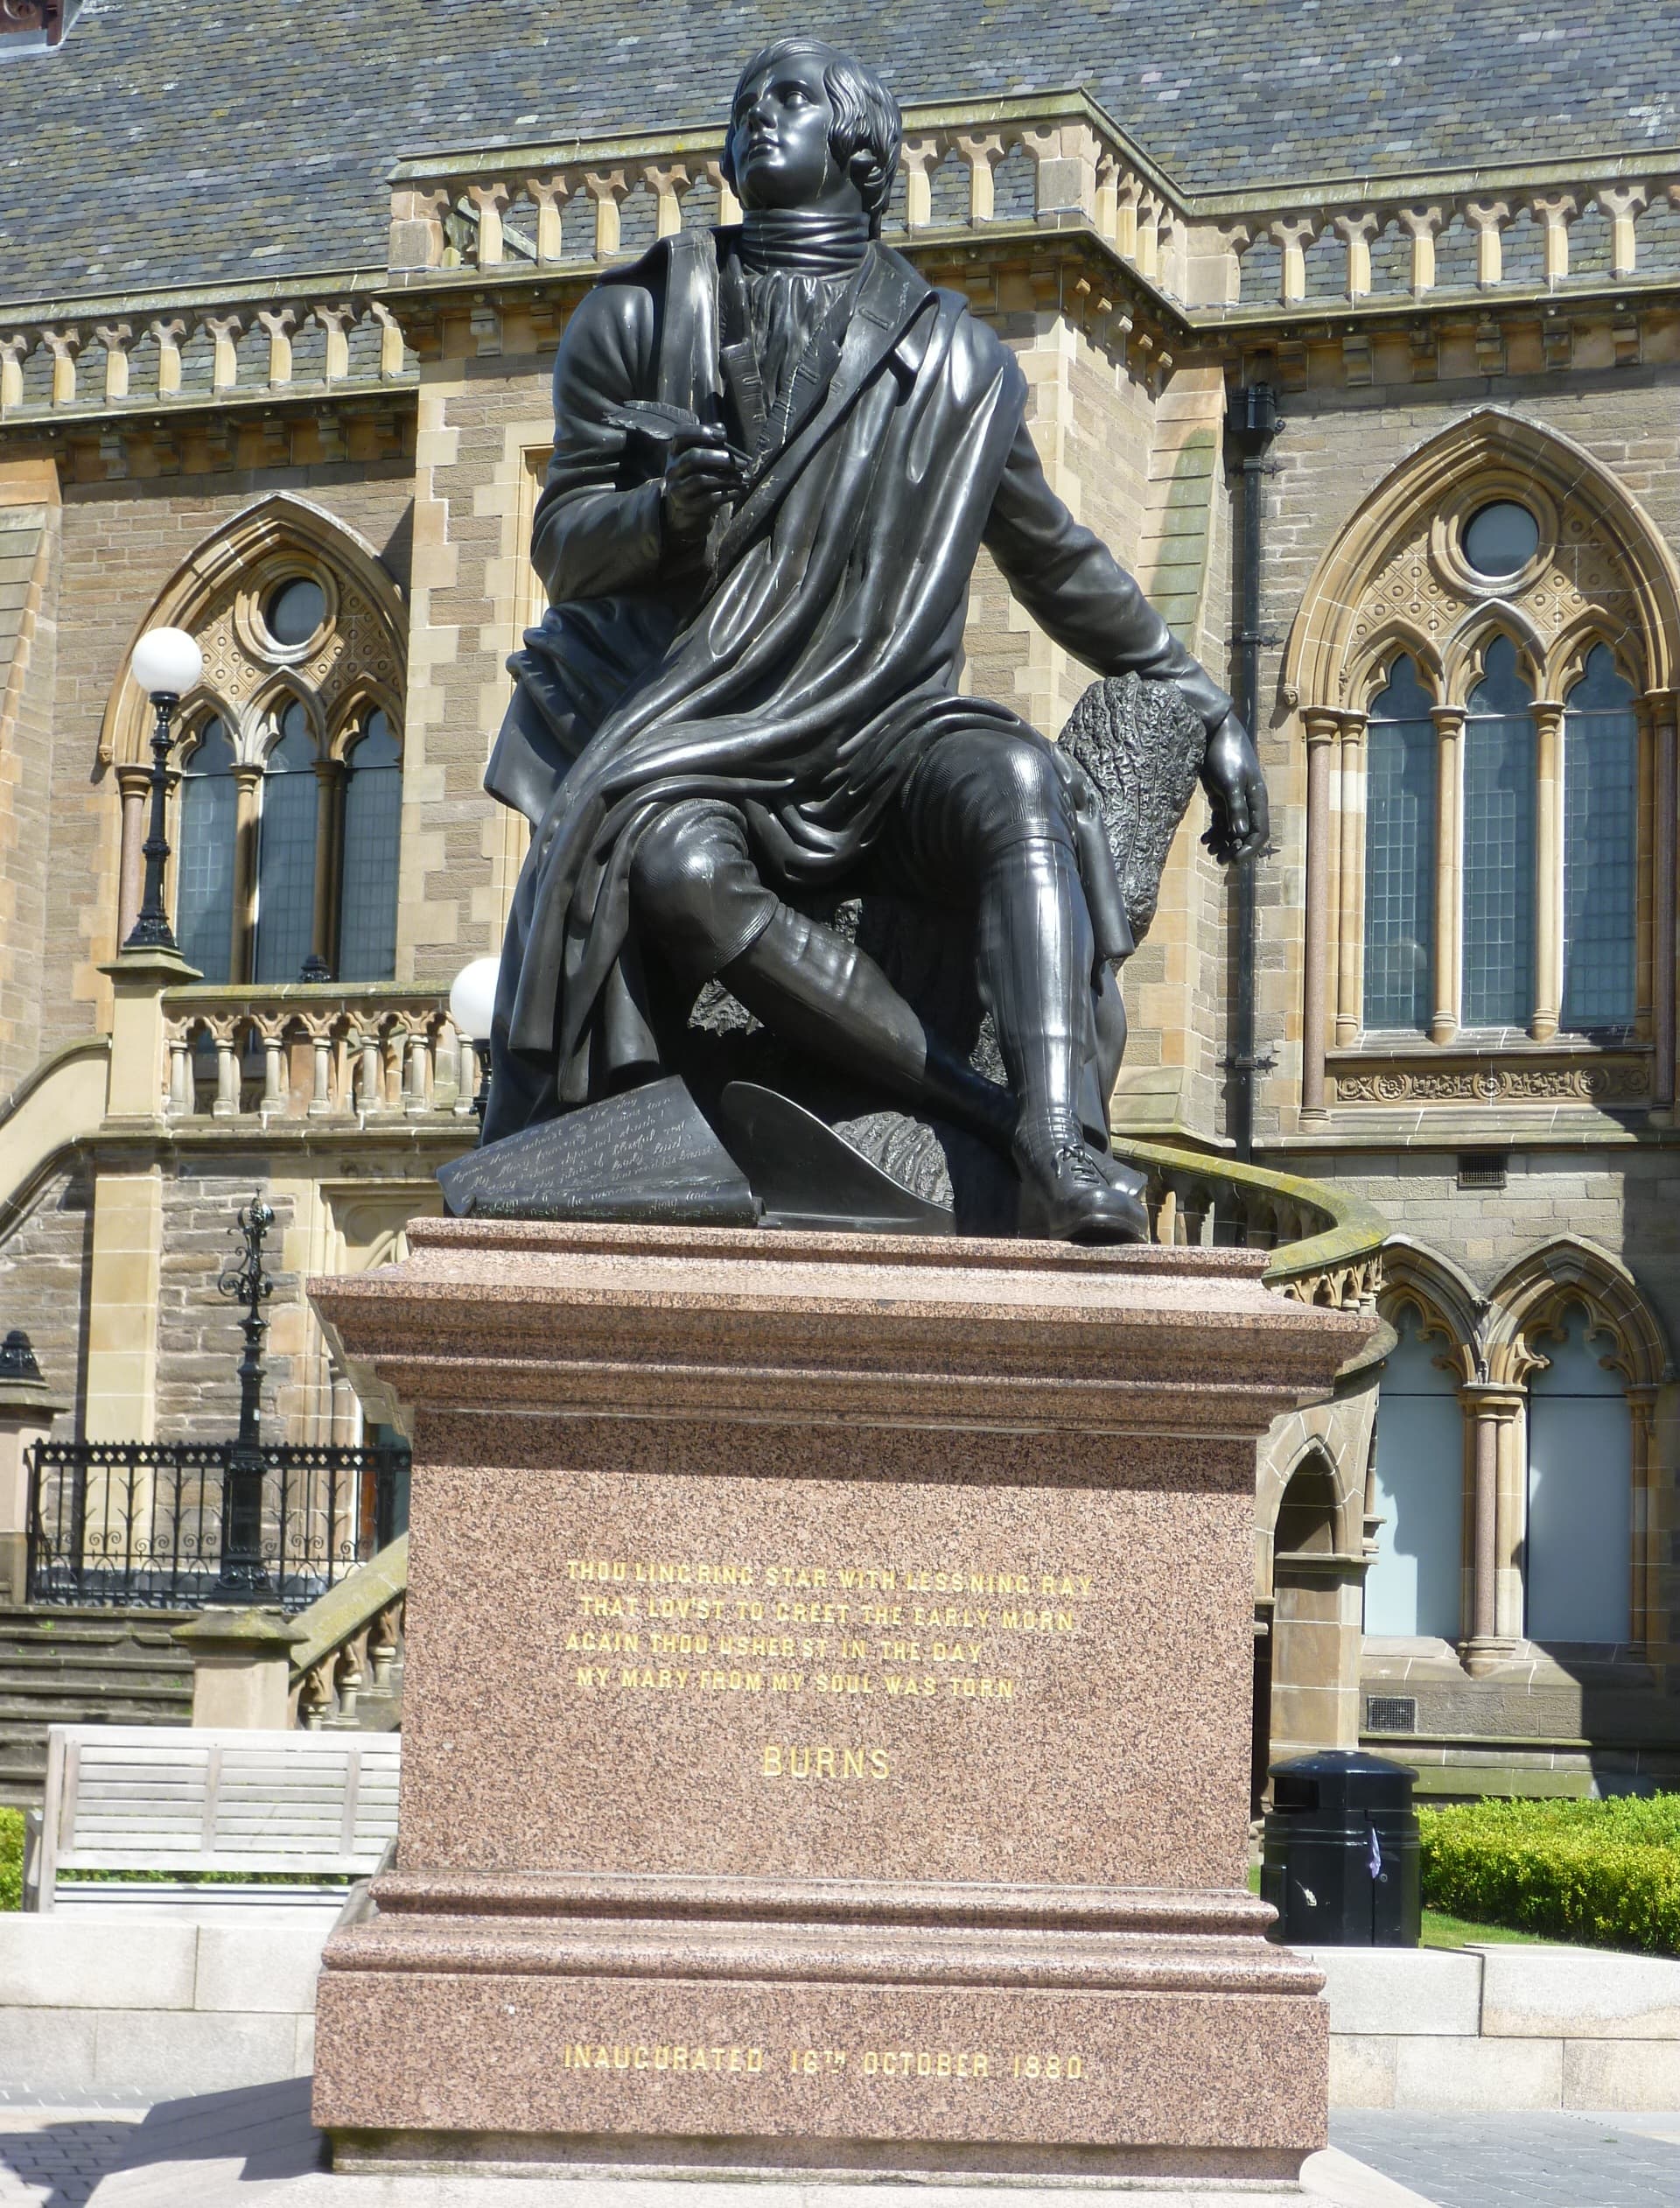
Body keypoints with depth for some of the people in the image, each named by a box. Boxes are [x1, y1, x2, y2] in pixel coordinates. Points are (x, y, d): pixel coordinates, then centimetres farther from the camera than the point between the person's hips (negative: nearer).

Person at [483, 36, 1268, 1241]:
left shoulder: (957, 359, 13)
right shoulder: (642, 318, 11)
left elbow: (1059, 562, 23)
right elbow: (563, 546, 8)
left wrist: (1207, 708, 20)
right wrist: (670, 508, -15)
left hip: (881, 735, 1)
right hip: (697, 747, -1)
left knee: (1018, 781, -33)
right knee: (678, 868, -37)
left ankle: (1067, 1151, -50)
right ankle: (1002, 1117, -37)